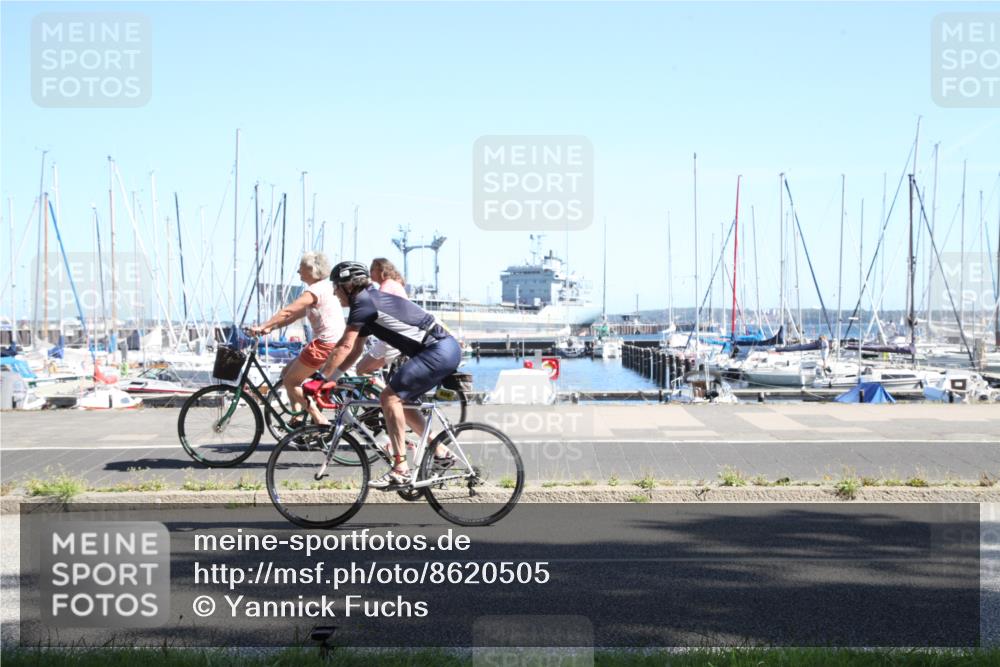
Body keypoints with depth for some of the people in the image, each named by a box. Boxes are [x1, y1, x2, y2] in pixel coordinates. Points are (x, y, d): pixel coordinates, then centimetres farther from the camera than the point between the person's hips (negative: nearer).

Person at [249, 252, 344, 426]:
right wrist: (271, 327, 10)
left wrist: (262, 327, -19)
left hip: (325, 344, -10)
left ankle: (321, 421, -5)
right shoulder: (325, 288, 18)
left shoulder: (315, 290, -13)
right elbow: (296, 314, 17)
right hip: (336, 344, 10)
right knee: (288, 373, 18)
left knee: (290, 382, -1)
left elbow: (288, 311, -21)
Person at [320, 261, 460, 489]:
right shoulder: (370, 303, 19)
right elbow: (354, 352, 21)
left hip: (439, 352, -10)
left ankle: (400, 470, -12)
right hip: (446, 350, 10)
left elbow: (344, 347, -14)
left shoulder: (363, 303, -10)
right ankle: (441, 452, 23)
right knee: (401, 400, 17)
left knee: (390, 397, -12)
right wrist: (330, 379, 16)